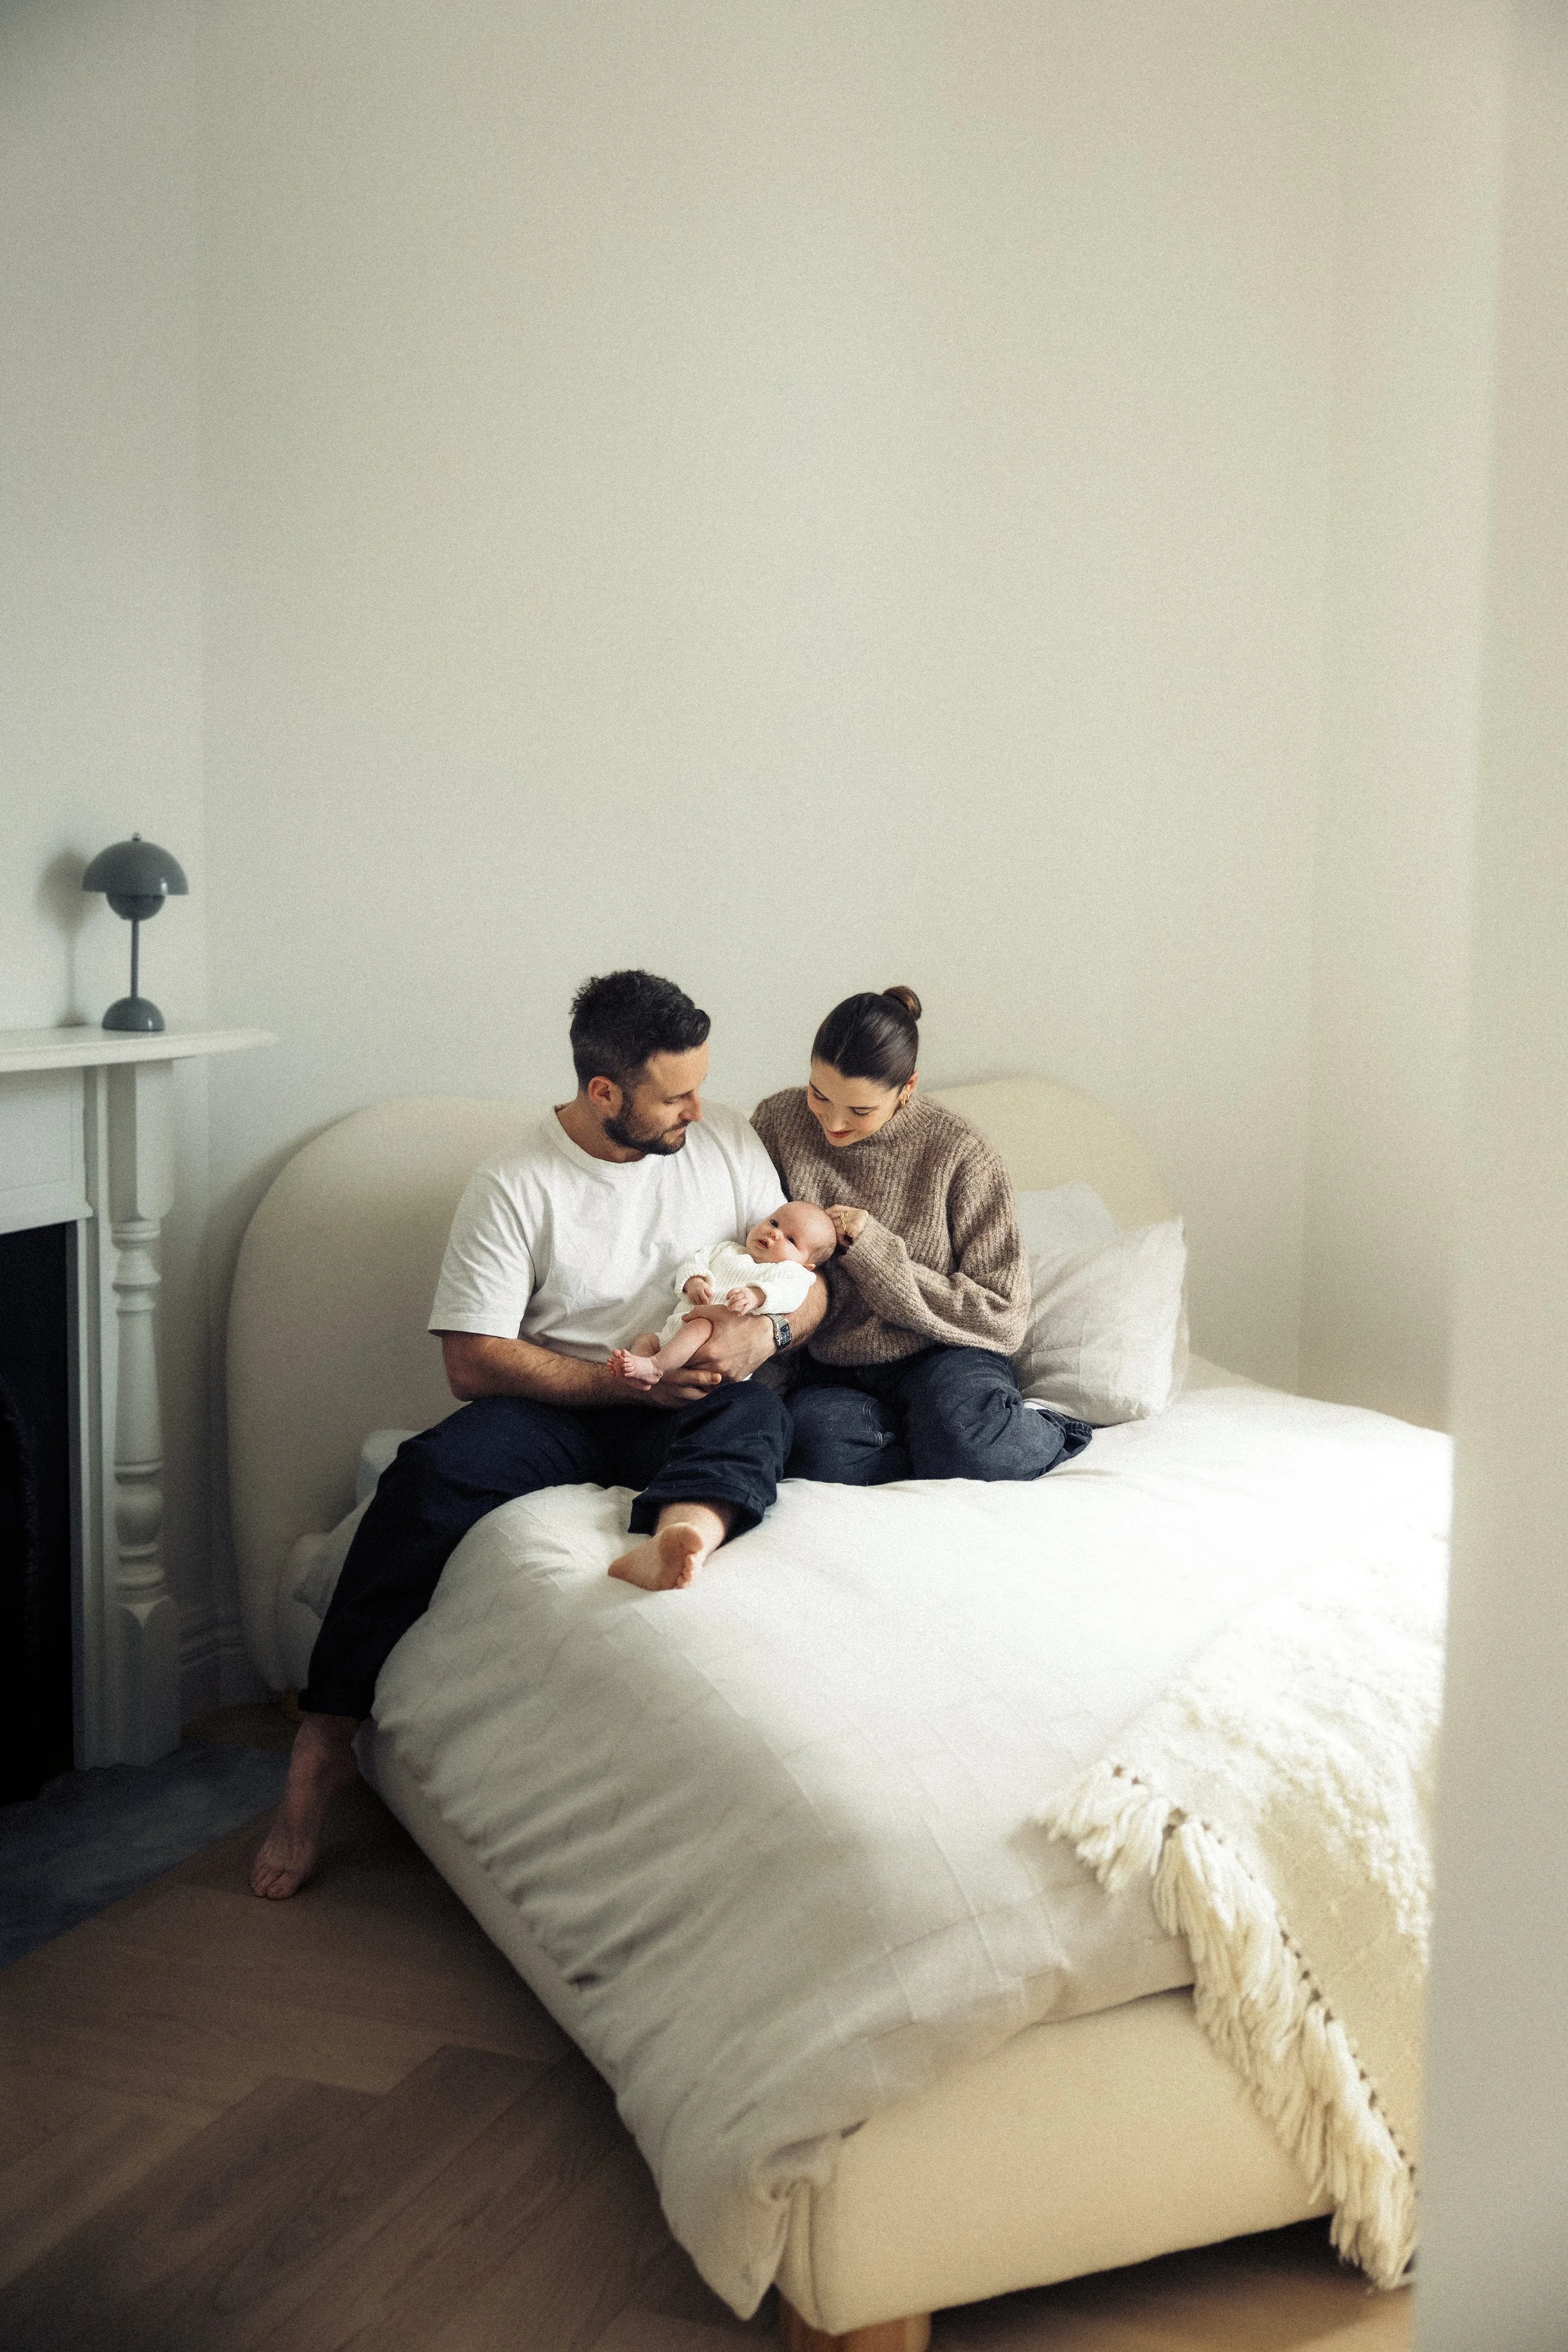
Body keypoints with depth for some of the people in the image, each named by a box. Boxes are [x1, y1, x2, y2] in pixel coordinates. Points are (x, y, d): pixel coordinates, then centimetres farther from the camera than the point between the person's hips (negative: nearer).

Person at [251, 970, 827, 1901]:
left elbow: (812, 1282, 9)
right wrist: (626, 1379, -19)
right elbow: (474, 1362, -11)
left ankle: (680, 1532, -65)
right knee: (432, 1471, -30)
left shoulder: (730, 1143, 4)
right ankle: (325, 1739, -25)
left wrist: (764, 1332, -15)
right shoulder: (515, 1187, -6)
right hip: (559, 1408, -2)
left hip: (690, 1414, 2)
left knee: (756, 1412, -33)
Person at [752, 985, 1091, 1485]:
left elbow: (1003, 1317, -9)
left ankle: (1047, 1435, -4)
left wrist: (875, 1252, -18)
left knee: (962, 1439, -36)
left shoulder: (959, 1152, -9)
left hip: (943, 1355, -2)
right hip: (830, 1372, 2)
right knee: (818, 1450, -34)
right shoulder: (777, 1121, -2)